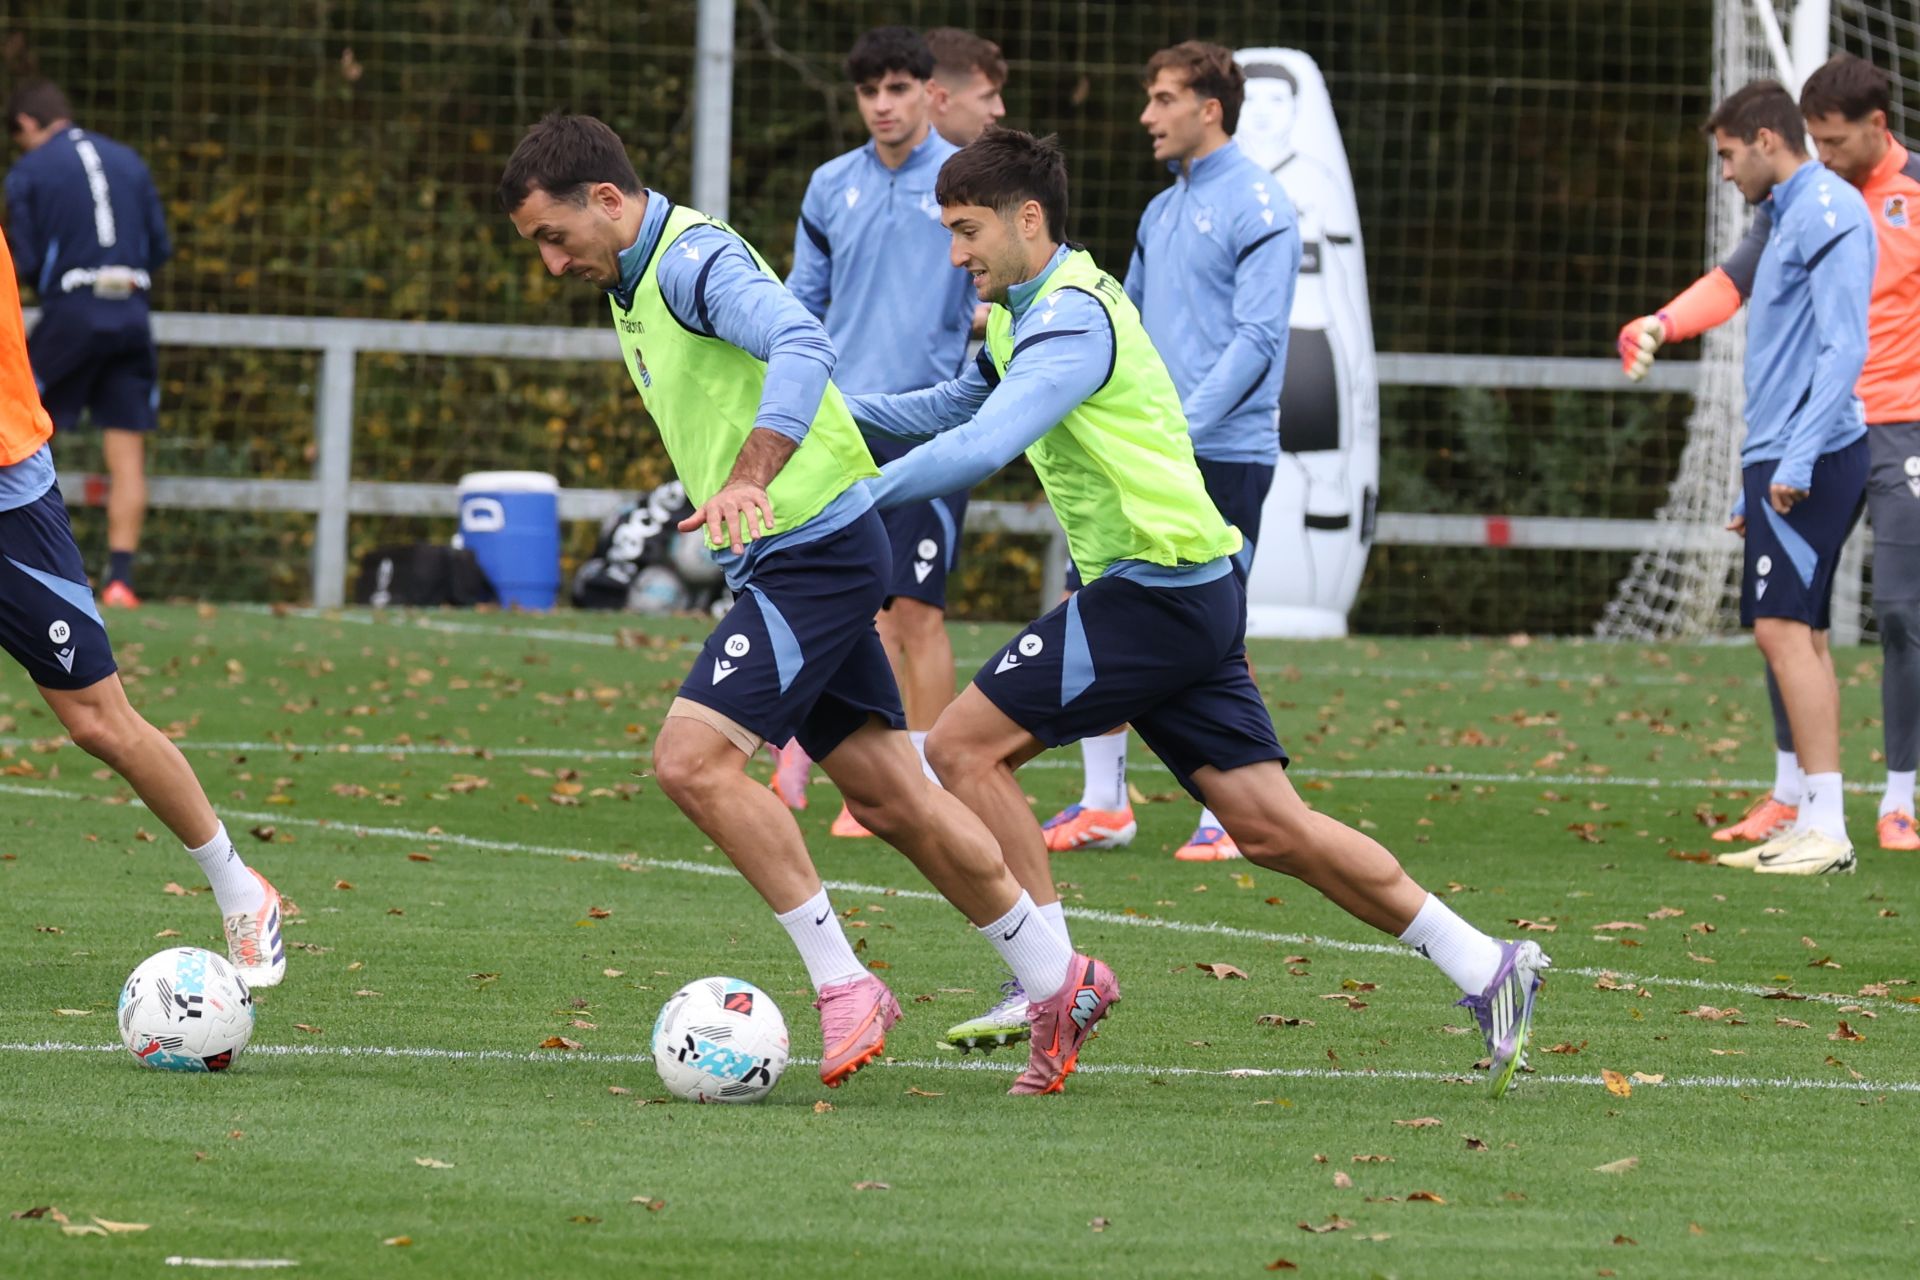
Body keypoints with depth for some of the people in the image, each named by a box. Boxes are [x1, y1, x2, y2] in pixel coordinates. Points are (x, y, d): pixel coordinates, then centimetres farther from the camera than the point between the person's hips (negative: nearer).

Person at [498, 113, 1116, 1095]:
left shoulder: (693, 260, -16)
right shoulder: (632, 282, 16)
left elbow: (801, 346, -34)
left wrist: (748, 482, -44)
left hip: (814, 551, -10)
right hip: (787, 562, 10)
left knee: (693, 758, -18)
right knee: (888, 798, 10)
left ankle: (842, 984, -12)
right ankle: (1059, 982, 19)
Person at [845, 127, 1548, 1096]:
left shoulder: (1071, 317, -14)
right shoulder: (1030, 314, 18)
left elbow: (983, 445, -27)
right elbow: (954, 408, 33)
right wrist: (835, 411, 21)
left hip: (1155, 589, -10)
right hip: (1184, 592, 10)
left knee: (965, 748, -9)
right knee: (1269, 826, 5)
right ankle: (1485, 967, 6)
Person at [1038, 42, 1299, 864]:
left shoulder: (1258, 210, -9)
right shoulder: (1160, 213, 16)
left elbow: (1257, 339, -15)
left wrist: (1181, 426, -22)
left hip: (1224, 456, -8)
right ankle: (1103, 803, 9)